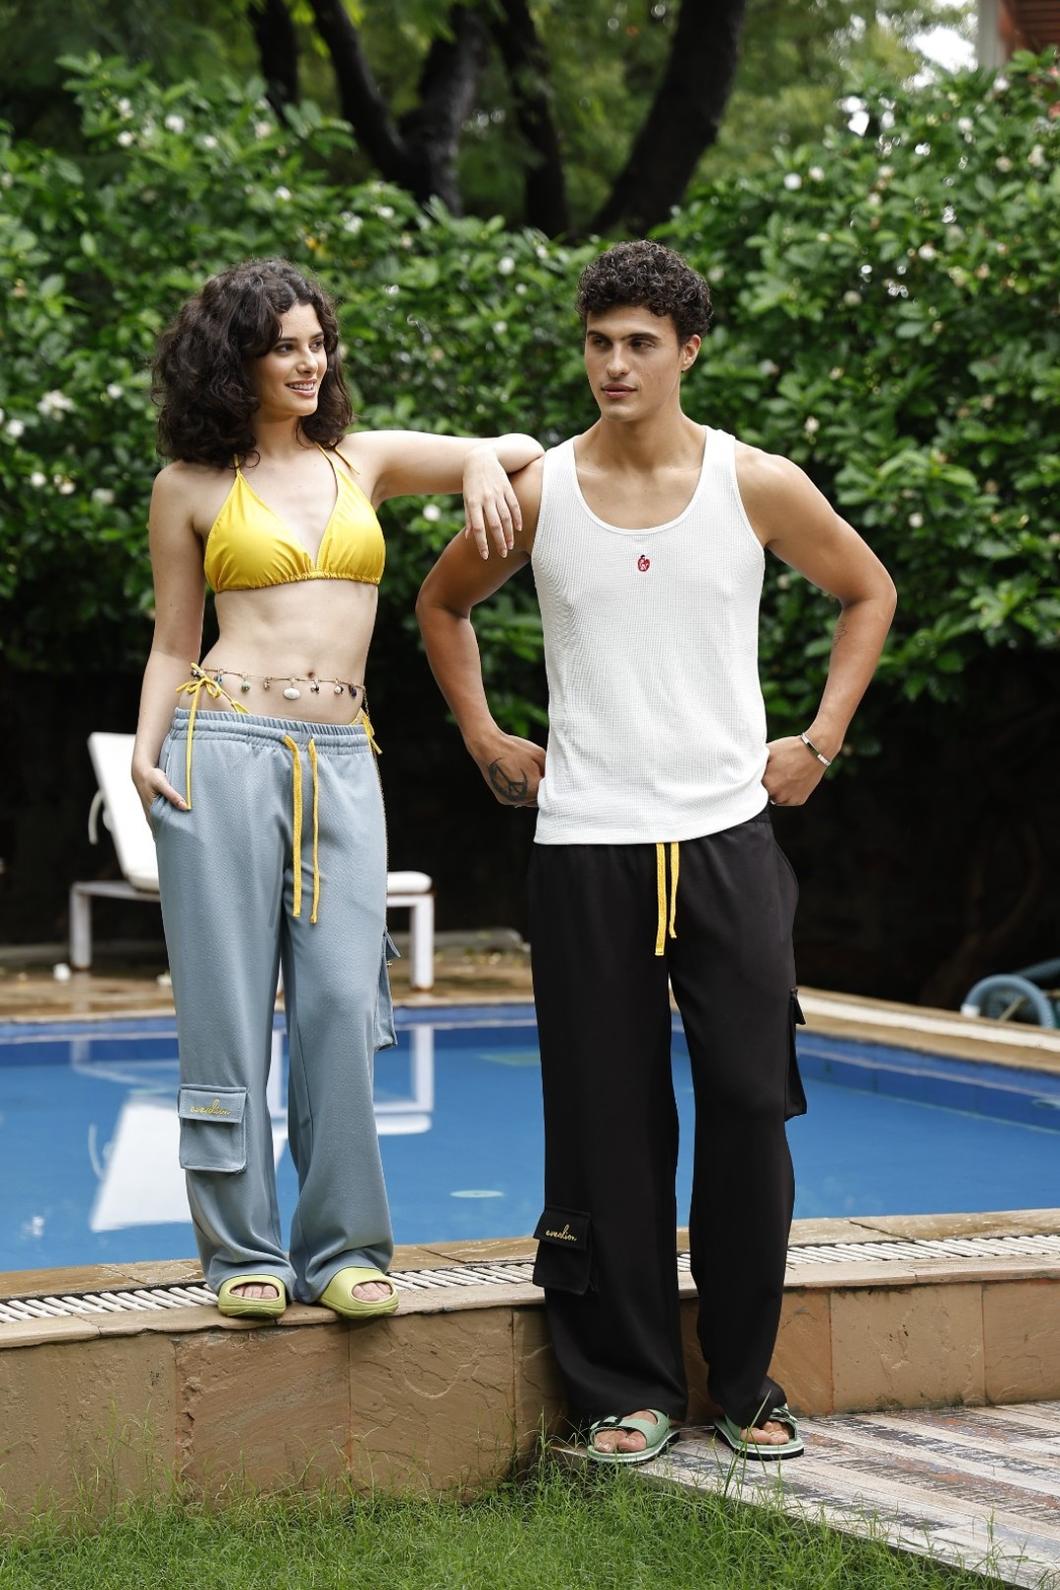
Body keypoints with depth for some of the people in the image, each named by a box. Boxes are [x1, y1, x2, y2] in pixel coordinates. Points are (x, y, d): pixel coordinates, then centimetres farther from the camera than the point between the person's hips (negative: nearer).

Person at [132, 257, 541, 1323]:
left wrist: (484, 464, -8)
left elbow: (520, 450, 15)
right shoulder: (192, 487, 8)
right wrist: (145, 751, -3)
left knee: (342, 1004, -4)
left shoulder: (363, 462, 15)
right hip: (227, 745, -2)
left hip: (342, 759, 2)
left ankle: (343, 1249, 3)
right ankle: (243, 1251, 6)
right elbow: (173, 643, 11)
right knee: (229, 1006, -2)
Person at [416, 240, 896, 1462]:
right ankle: (626, 1386, 11)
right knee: (608, 1121, 2)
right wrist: (482, 736, 10)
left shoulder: (758, 487, 0)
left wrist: (821, 739, 8)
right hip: (586, 845, 0)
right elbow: (443, 603, 19)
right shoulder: (537, 493, 1)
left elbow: (868, 593, 16)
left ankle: (747, 1382, 12)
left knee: (749, 1107, 0)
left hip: (728, 835, 0)